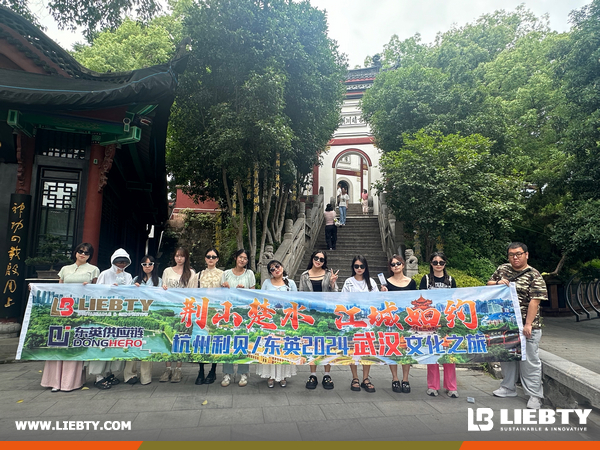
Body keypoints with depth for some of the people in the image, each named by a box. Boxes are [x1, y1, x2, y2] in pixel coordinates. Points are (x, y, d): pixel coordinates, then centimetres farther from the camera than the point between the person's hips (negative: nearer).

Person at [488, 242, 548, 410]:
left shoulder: (534, 276, -10)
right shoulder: (502, 269, 6)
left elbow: (534, 301, -15)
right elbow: (489, 284, 15)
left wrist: (528, 324, -19)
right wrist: (497, 283, -8)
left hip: (526, 326, -5)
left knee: (529, 360, 1)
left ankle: (535, 395, 15)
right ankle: (508, 388, 32)